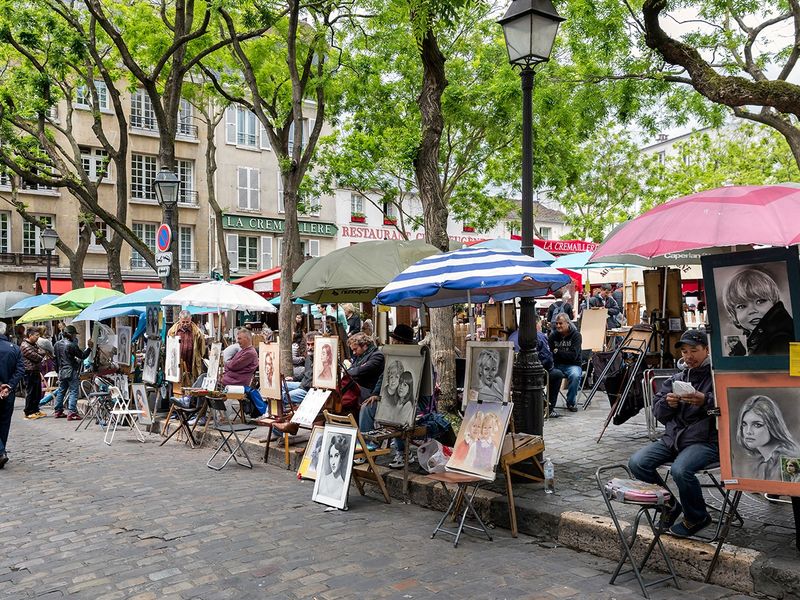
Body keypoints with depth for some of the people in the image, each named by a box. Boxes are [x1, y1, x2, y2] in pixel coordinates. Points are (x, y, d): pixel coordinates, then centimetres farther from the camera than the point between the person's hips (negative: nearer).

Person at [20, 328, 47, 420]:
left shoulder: (35, 344, 16)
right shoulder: (25, 346, -14)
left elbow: (43, 352, 12)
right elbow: (35, 357, -17)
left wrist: (40, 353, -8)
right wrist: (42, 356, 2)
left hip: (36, 372, 9)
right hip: (30, 372, -9)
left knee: (38, 393, 14)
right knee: (31, 393, -3)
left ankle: (35, 410, 24)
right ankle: (28, 412, 5)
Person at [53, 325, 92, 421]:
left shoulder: (57, 344, 8)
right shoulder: (71, 345, -16)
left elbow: (56, 358, 16)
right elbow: (82, 356, -12)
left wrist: (58, 370, 24)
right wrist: (89, 348, -3)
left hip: (61, 372, 8)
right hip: (71, 372, -8)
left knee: (61, 391, 16)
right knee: (73, 392, -5)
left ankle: (58, 411, 23)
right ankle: (71, 413, -8)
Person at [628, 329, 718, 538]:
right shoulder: (676, 378, 18)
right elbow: (657, 410, 15)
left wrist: (705, 401, -28)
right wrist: (667, 403, -7)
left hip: (706, 440, -6)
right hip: (672, 437, 6)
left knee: (680, 469, -34)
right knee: (637, 463, -14)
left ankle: (697, 517, -2)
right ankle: (669, 505, 10)